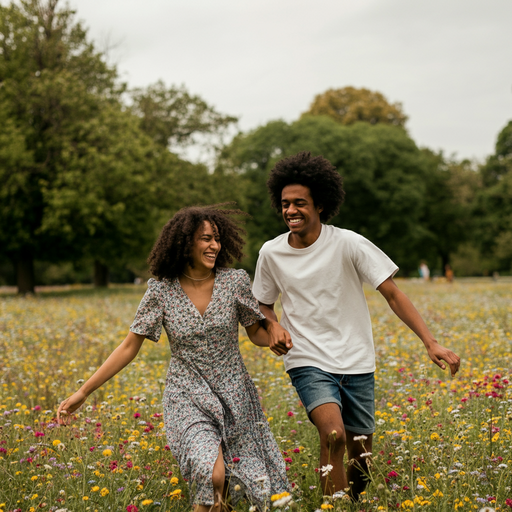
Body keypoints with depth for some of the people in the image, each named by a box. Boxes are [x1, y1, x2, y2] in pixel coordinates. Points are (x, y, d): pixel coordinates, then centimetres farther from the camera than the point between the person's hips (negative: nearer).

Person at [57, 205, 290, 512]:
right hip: (188, 399, -2)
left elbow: (258, 334, 6)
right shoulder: (161, 291, -7)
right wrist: (84, 392, -6)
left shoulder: (235, 282, -5)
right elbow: (130, 346, -3)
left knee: (254, 487, 7)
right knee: (213, 476, -25)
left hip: (234, 396, 3)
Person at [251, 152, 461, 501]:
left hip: (356, 364, 0)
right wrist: (273, 326, -8)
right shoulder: (271, 253, -1)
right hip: (309, 362, 0)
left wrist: (431, 343, -18)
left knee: (361, 457, 9)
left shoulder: (349, 244, -10)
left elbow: (393, 294, -9)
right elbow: (264, 304, 16)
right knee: (333, 435, -27)